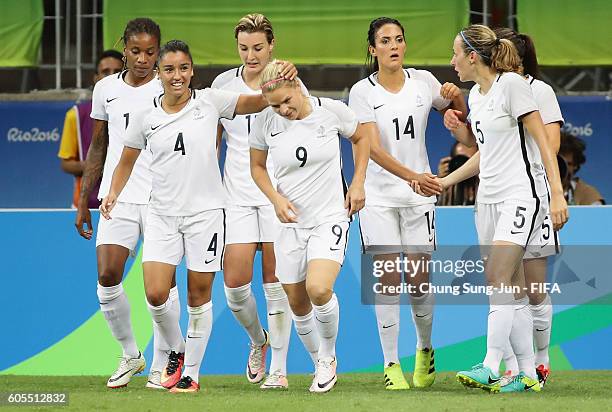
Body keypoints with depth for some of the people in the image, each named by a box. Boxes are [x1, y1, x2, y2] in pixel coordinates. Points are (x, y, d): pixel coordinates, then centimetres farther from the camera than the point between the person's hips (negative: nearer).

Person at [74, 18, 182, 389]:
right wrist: (84, 202, 16)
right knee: (108, 278, -8)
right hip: (117, 196, 3)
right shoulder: (106, 89, 9)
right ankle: (130, 355, 12)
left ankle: (161, 364, 11)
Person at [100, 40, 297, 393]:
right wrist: (114, 193, 0)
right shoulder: (147, 117, 3)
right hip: (162, 215, 2)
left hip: (206, 212, -1)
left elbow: (258, 102, -4)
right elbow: (127, 162, 16)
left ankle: (191, 373, 16)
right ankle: (176, 351, 19)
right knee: (155, 294, -9)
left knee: (199, 296, 3)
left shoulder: (210, 102, -2)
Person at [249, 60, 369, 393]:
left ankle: (329, 356, 1)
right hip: (290, 221, 3)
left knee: (318, 289, -24)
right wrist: (276, 198, -7)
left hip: (331, 217, -3)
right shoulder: (265, 122, -6)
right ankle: (322, 364, 29)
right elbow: (257, 166, 10)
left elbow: (360, 138, 10)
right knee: (297, 303, 5)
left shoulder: (332, 110, -10)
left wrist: (358, 182, 1)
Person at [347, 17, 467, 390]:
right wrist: (413, 176, -31)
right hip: (378, 196, -2)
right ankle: (391, 364, -1)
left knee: (419, 279, 1)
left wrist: (455, 95, -7)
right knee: (388, 279, -7)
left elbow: (458, 113, 18)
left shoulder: (423, 81, 2)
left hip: (419, 197, 2)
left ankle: (425, 350, 25)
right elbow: (373, 149, -17)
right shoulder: (363, 92, -7)